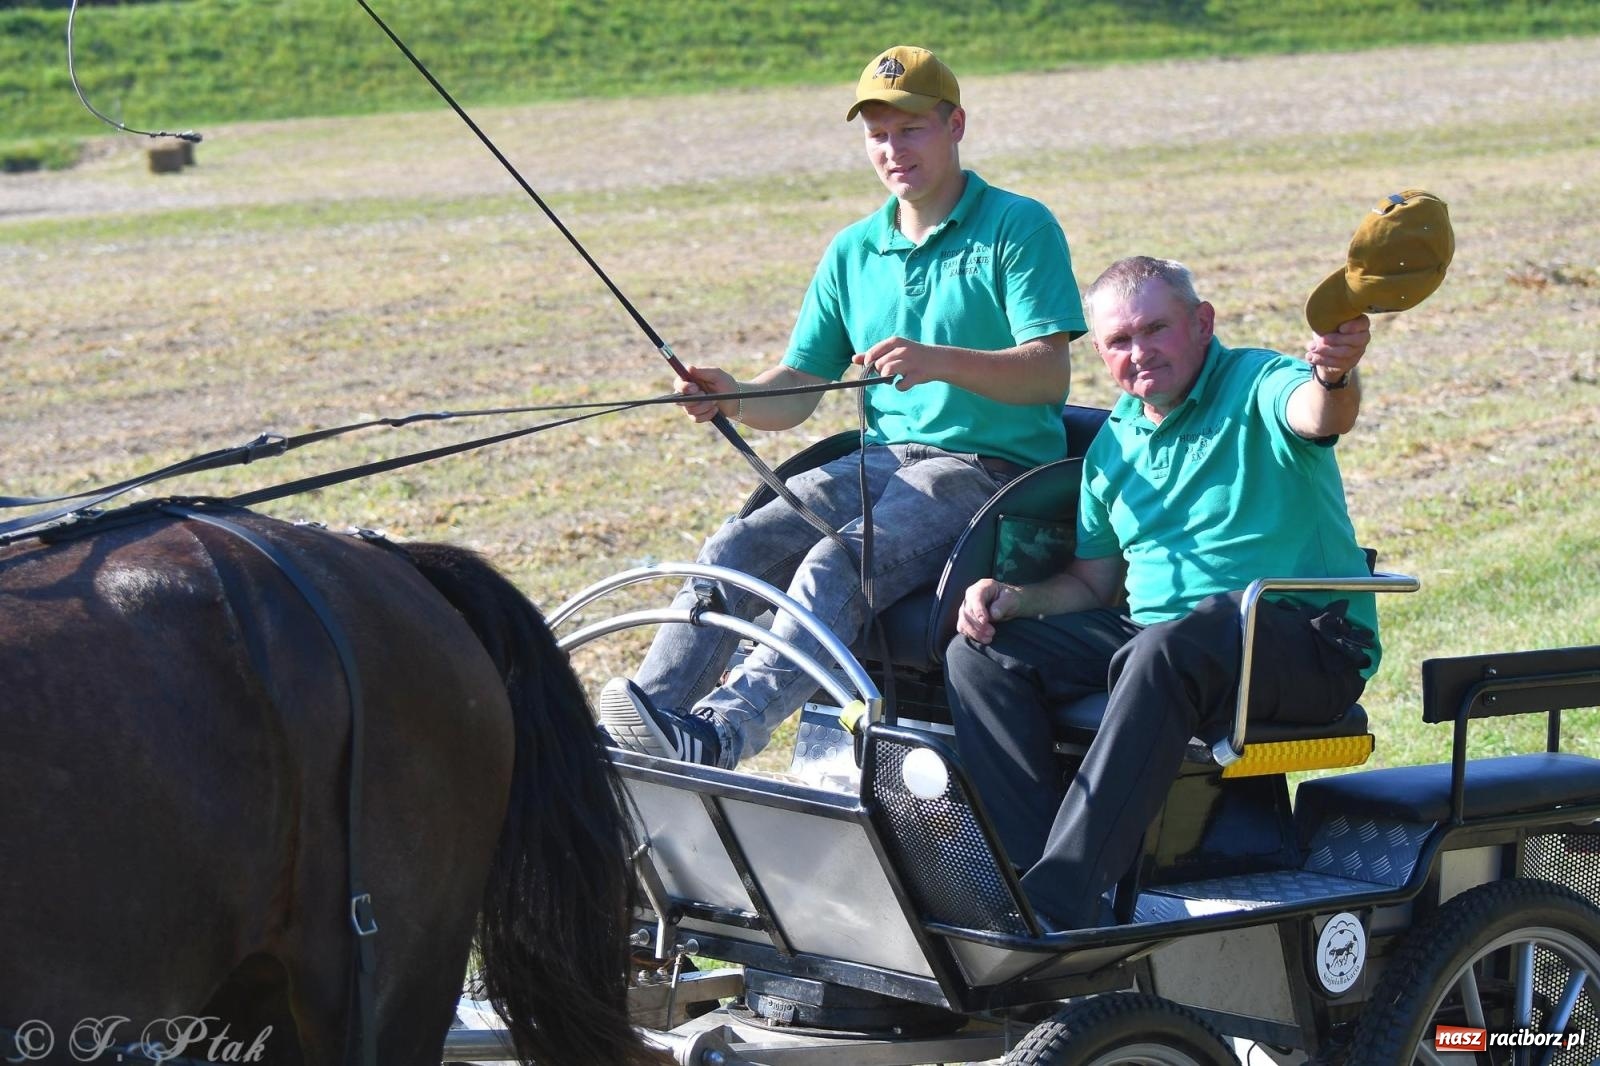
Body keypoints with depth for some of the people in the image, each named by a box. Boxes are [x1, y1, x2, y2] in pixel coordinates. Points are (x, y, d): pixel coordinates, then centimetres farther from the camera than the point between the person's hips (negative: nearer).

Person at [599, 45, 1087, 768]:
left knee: (836, 566, -32)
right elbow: (799, 388, 15)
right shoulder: (853, 252, 18)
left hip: (993, 468, -6)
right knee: (738, 545, -20)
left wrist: (939, 361, -27)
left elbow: (1051, 374, -11)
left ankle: (717, 734, -48)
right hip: (883, 458, 6)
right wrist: (734, 399, -8)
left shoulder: (1020, 228, 0)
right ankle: (646, 715, -31)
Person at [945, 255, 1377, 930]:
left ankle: (1058, 905, -42)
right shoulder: (1114, 443, 16)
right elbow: (1095, 581, 22)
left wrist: (1334, 375, -54)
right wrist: (1014, 597, 1)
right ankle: (1036, 869, -24)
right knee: (980, 658, -8)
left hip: (1304, 642, -7)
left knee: (1168, 649, -39)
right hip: (1151, 638, 7)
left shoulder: (1257, 386, -4)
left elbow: (1320, 417, -29)